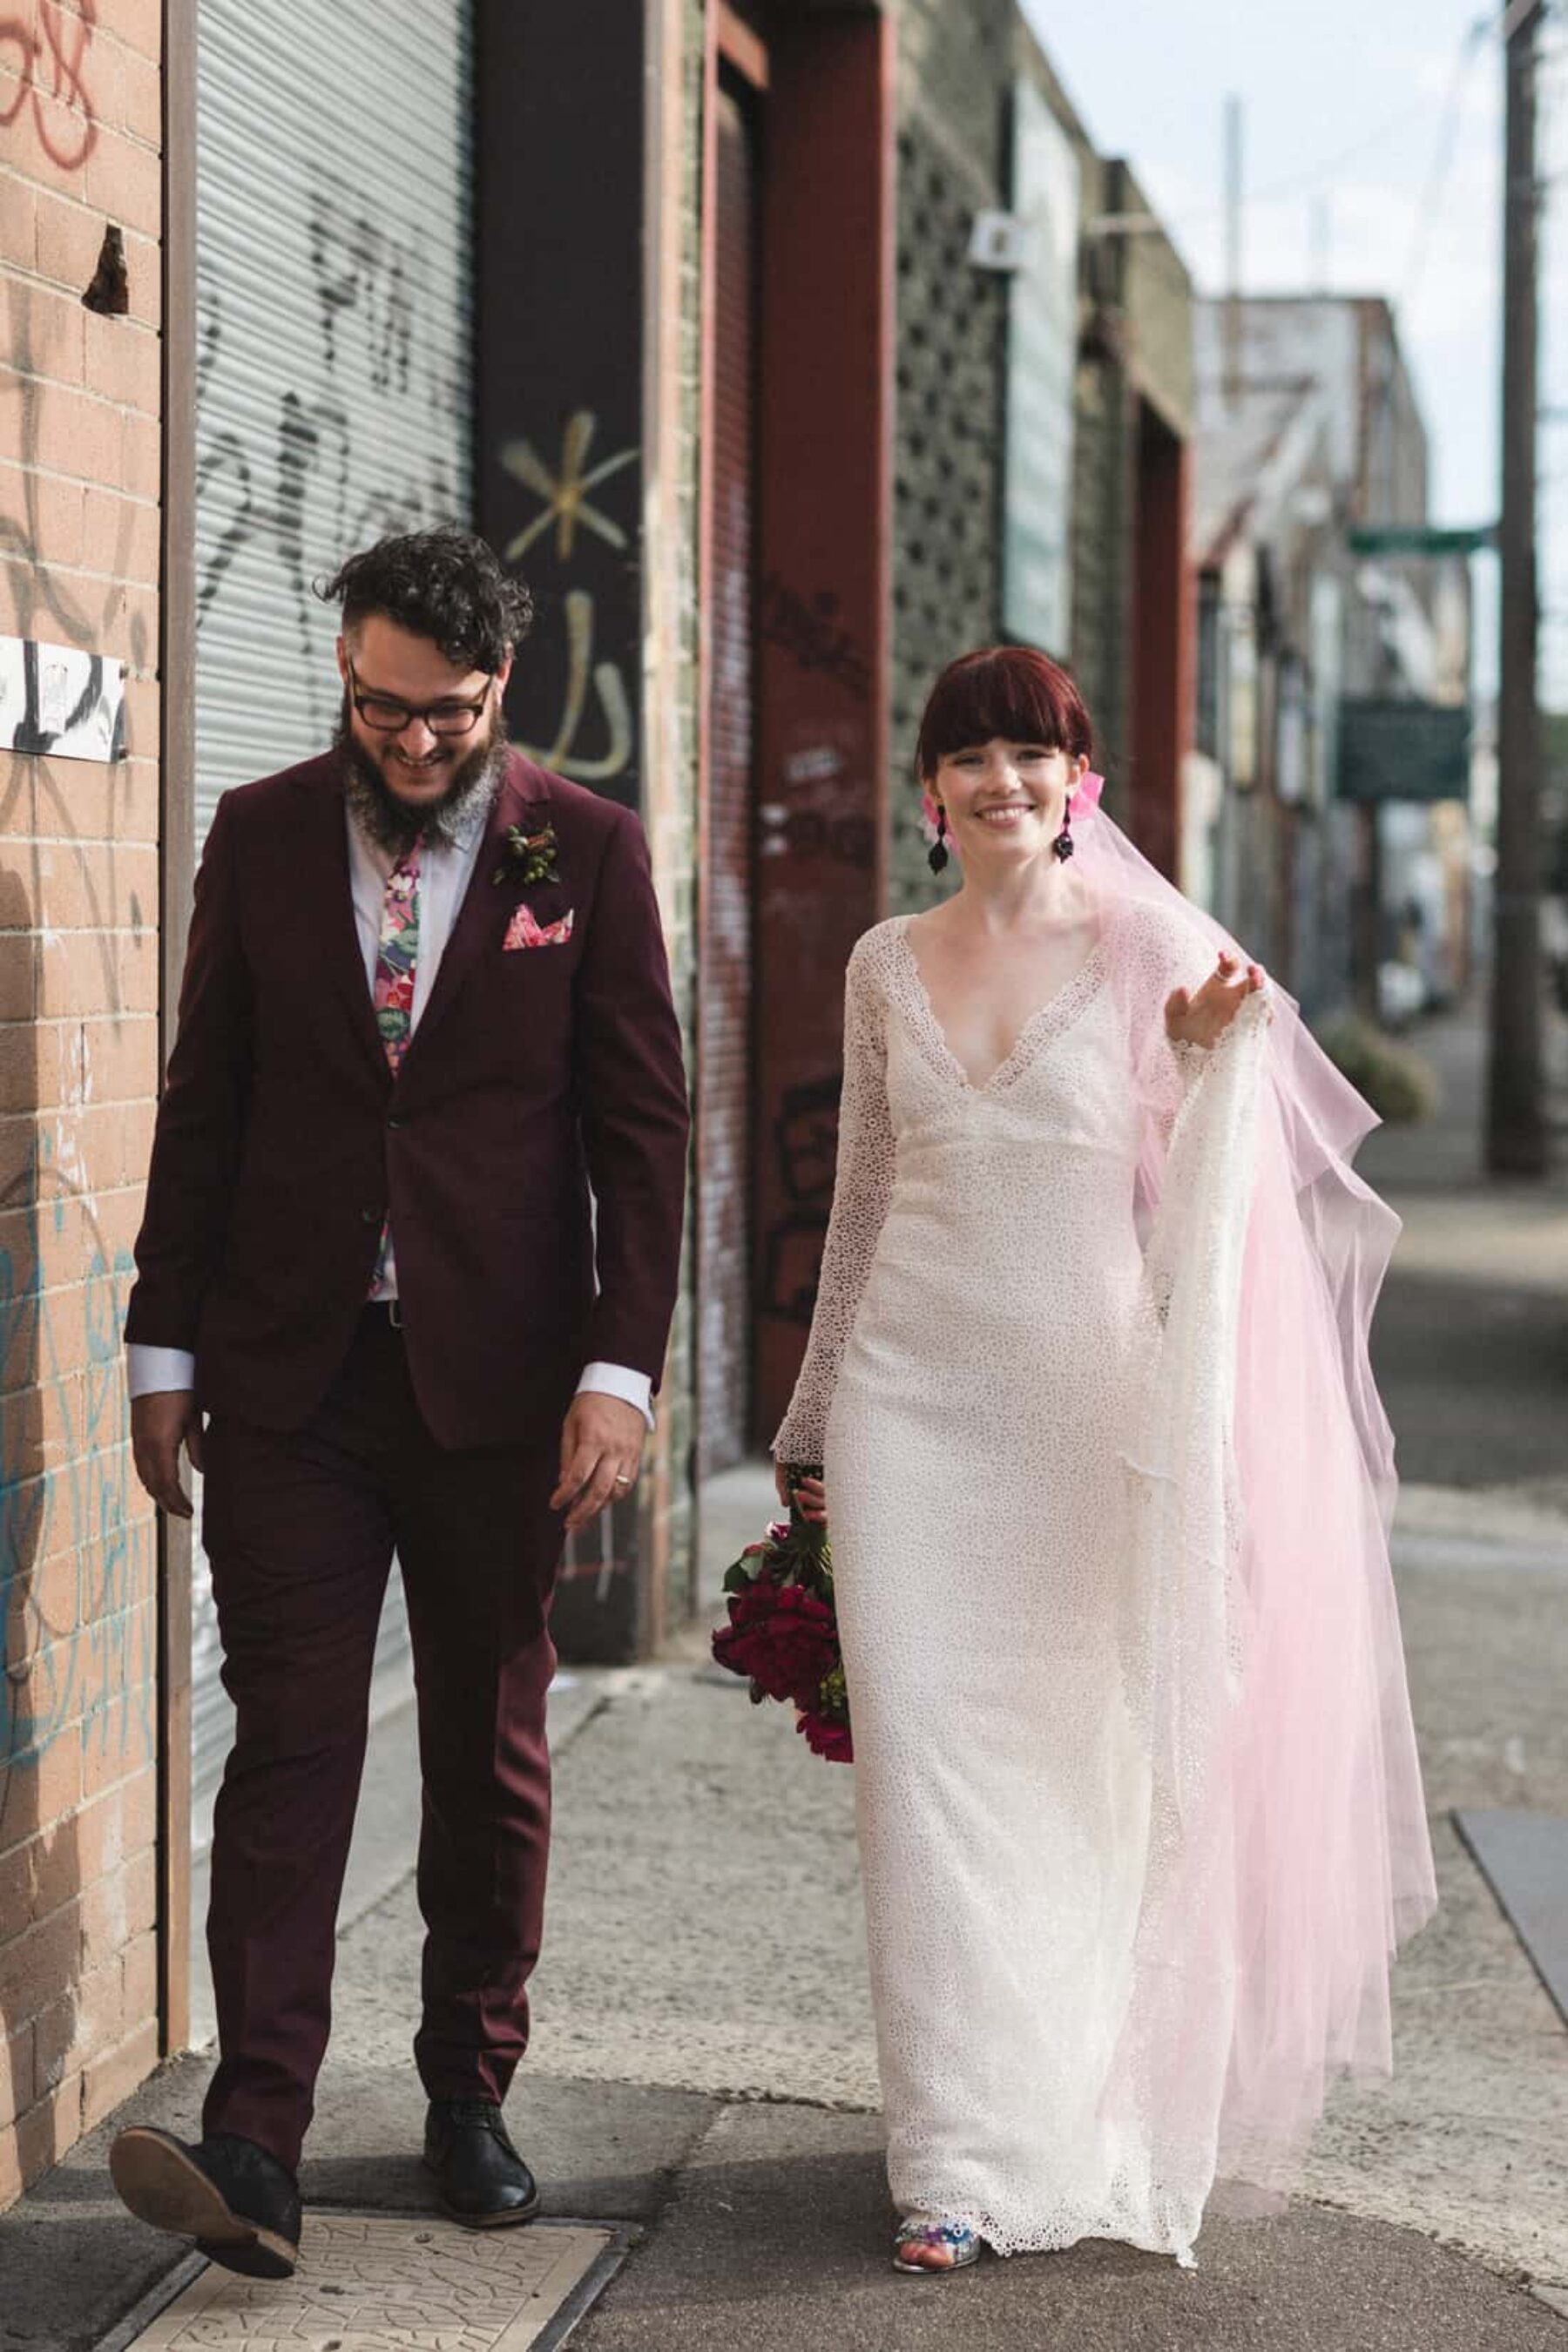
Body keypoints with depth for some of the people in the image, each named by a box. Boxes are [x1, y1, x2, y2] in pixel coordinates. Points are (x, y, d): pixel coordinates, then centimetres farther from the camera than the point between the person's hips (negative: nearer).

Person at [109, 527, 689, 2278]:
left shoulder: (586, 848, 0)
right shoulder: (260, 835, 4)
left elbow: (641, 1123, 0)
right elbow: (203, 1104, 7)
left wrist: (620, 1368, -7)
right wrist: (163, 1348, 5)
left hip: (496, 1376, 0)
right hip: (288, 1373, 0)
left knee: (492, 1756, 9)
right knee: (290, 1742, -5)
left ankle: (469, 2095, 23)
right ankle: (254, 2143, -8)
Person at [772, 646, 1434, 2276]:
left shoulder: (1154, 953, -1)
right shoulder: (888, 966, 9)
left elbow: (1195, 1211, 0)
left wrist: (1213, 1062, -18)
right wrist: (813, 1426, 18)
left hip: (1092, 1412, -2)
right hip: (916, 1408, 2)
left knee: (1092, 1769, 5)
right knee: (930, 1773, -2)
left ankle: (1092, 2125, 23)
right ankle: (962, 2157, 4)